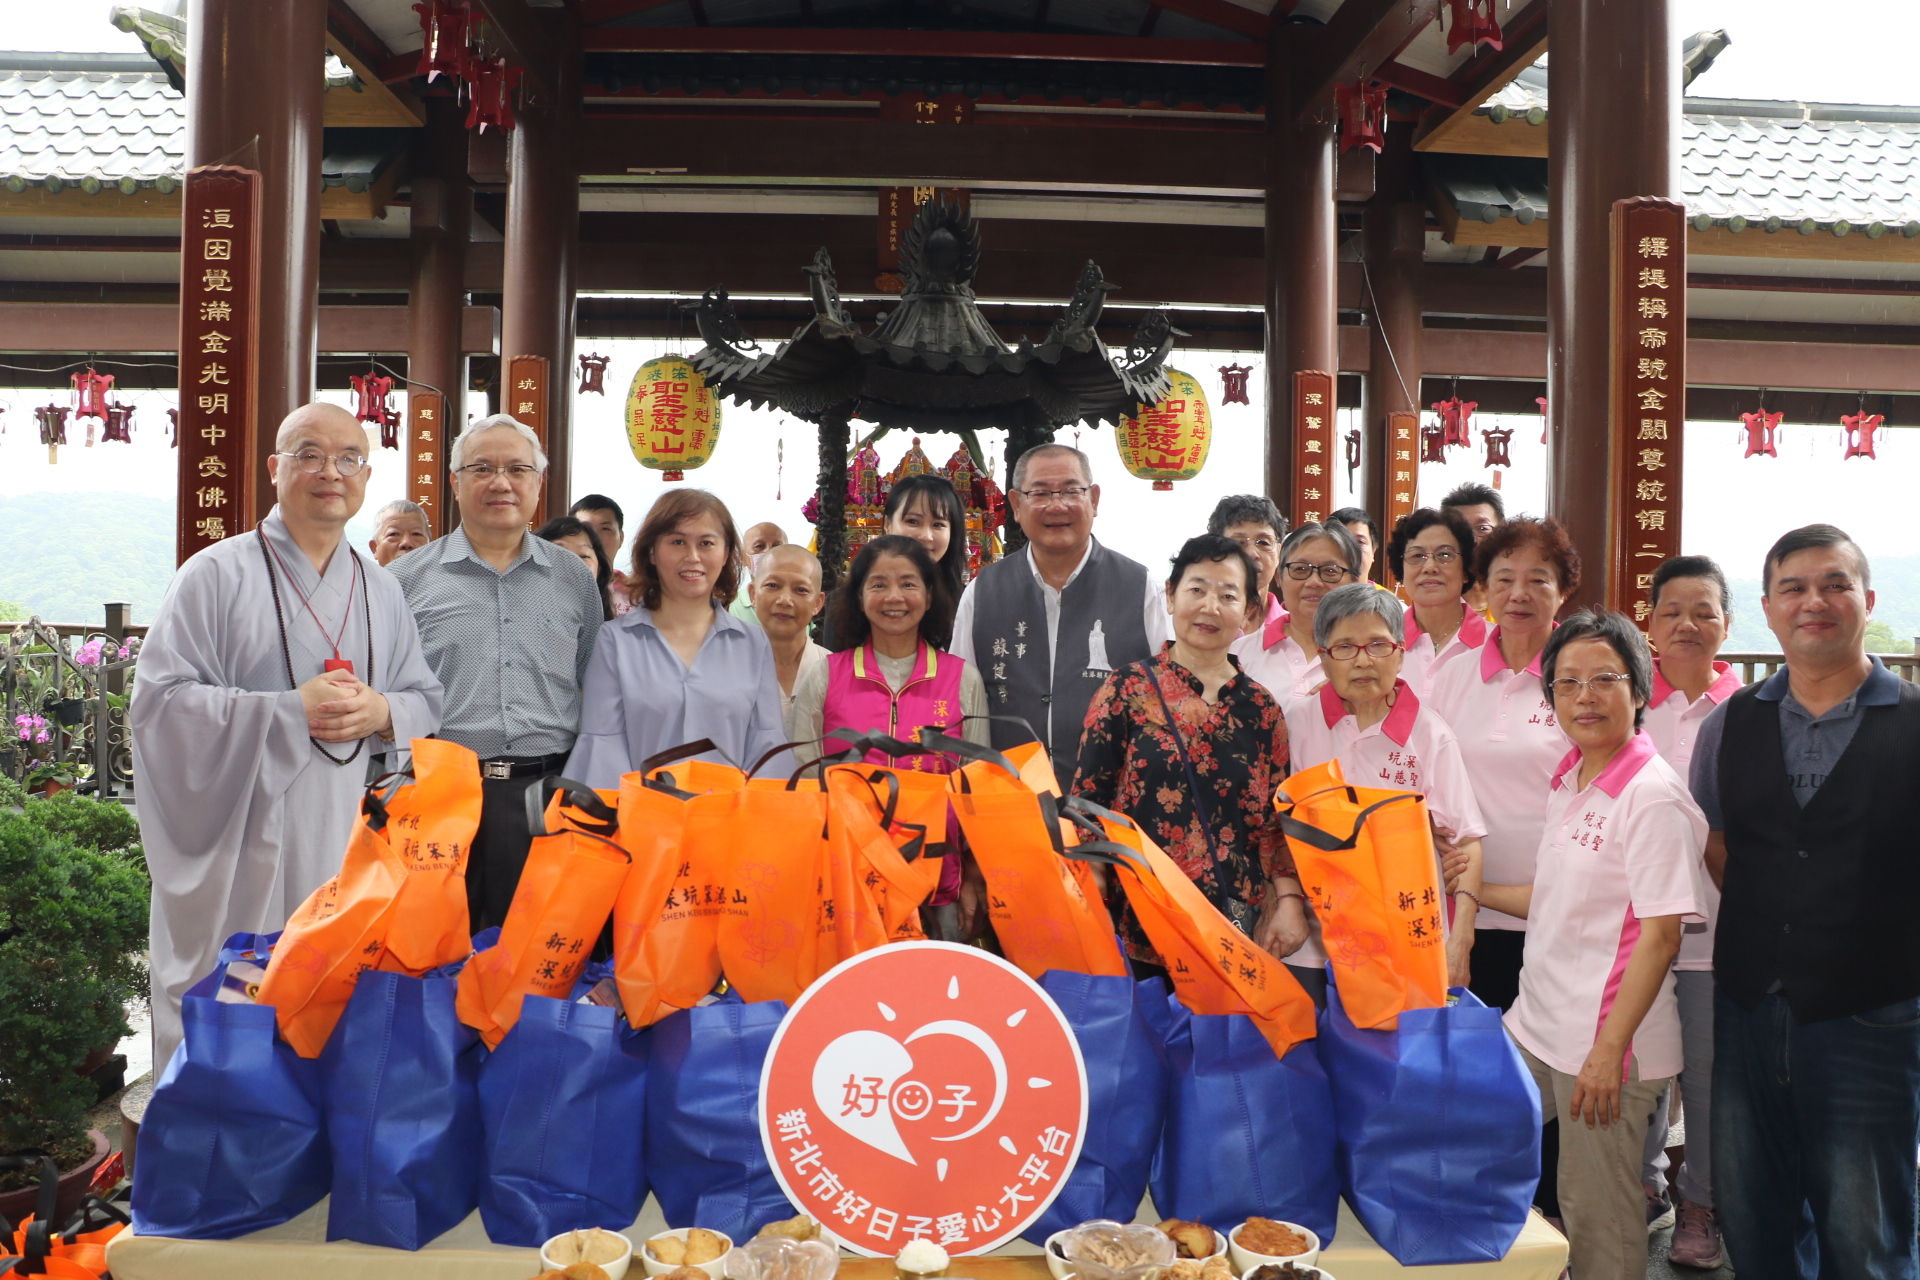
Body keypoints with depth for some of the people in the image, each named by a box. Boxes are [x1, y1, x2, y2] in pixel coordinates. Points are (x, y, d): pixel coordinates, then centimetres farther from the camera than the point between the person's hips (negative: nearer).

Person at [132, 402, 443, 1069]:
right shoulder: (216, 575, -1)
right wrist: (291, 711, -16)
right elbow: (157, 699, -8)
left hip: (346, 851, 4)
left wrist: (382, 713, -8)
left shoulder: (383, 593, 13)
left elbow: (428, 702, 15)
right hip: (237, 851, -4)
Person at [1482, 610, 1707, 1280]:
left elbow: (1660, 936, -18)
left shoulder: (1654, 796, -16)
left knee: (1598, 1214, 6)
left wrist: (1609, 1050, -20)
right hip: (1535, 1023, 8)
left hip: (1607, 1039, -8)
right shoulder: (1567, 783, 9)